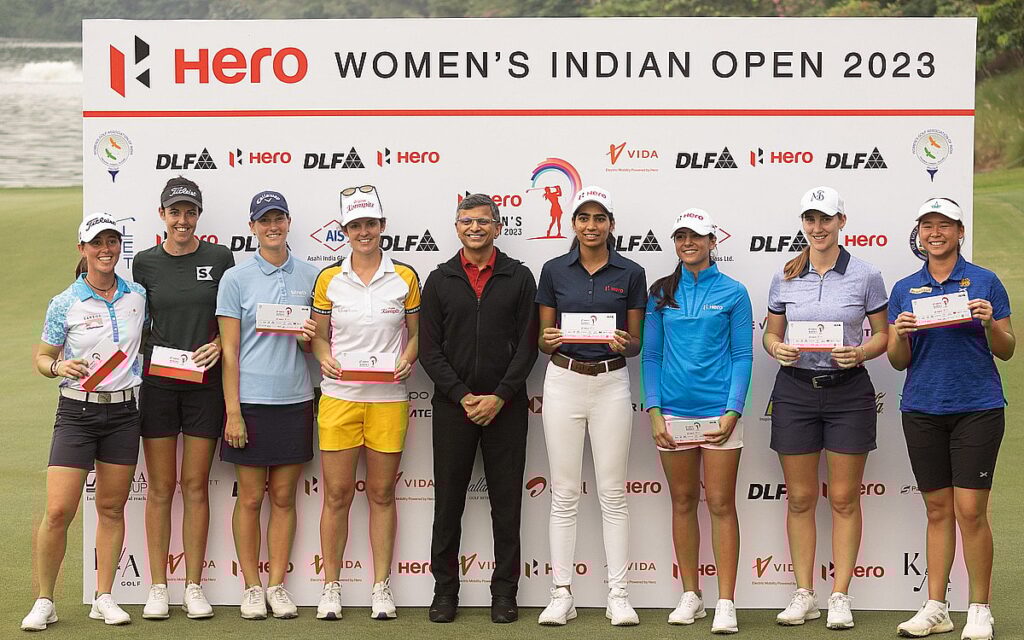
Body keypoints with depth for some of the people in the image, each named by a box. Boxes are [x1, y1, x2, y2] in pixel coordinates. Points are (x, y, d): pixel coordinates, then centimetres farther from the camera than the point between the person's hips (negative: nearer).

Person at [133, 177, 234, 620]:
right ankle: (158, 587, 9)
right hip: (157, 383, 1)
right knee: (161, 486, 3)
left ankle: (194, 587, 10)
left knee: (196, 485, 3)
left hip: (204, 383, 0)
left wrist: (219, 344, -9)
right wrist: (151, 351, -4)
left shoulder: (219, 259, 2)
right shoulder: (145, 263, 4)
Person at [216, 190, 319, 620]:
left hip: (295, 400, 3)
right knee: (250, 498, 2)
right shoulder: (236, 278, 0)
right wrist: (233, 412, -9)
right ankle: (252, 587, 11)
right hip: (250, 401, -2)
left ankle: (277, 585, 14)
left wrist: (309, 337, -9)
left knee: (284, 497, 7)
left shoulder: (310, 276, 8)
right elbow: (229, 350, -3)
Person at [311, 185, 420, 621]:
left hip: (388, 399, 0)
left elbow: (416, 333, 10)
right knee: (337, 494, 1)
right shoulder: (329, 279, 5)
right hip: (339, 398, 0)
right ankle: (331, 588, 12)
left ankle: (381, 587, 14)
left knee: (382, 494, 6)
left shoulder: (404, 277, 4)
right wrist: (325, 358, -11)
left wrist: (407, 359, -10)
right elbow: (318, 336, 10)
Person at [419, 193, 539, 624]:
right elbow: (430, 349, 2)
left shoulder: (518, 278, 4)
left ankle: (504, 592, 10)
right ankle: (445, 590, 13)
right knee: (448, 501, 4)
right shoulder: (440, 280, 7)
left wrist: (499, 397, -11)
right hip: (452, 406, 1)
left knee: (506, 501, 3)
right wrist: (462, 396, -9)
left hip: (505, 406, -1)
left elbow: (527, 345, -1)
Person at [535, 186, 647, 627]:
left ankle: (618, 595, 6)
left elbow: (637, 343, 5)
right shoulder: (554, 270, 3)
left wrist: (623, 344, -17)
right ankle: (562, 594, 8)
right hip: (563, 382, 1)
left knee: (612, 493, 2)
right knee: (564, 492, 3)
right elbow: (543, 340, 6)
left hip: (611, 384, 0)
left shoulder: (630, 273, 2)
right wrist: (549, 340, -16)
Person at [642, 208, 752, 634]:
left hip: (718, 411, -3)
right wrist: (654, 411, -2)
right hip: (672, 411, 3)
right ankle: (690, 595, 19)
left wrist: (732, 412, -10)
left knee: (721, 504, -2)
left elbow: (742, 356, 0)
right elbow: (651, 355, 8)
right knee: (683, 503, 9)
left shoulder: (732, 292, 2)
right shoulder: (661, 293, 8)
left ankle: (726, 603, 0)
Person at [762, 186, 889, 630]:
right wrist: (778, 349, -10)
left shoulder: (865, 276, -1)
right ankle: (803, 595, 14)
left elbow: (882, 334, 4)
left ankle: (840, 597, 10)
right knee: (800, 497, 6)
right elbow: (771, 333, 12)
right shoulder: (785, 278, 5)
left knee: (844, 498, 2)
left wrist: (859, 353, -15)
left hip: (848, 392, -2)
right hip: (795, 390, 2)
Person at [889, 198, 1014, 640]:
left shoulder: (984, 282, 3)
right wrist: (901, 333, -11)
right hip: (922, 410, 3)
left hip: (977, 408, -3)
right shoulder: (904, 289, 10)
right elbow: (898, 361, 9)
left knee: (970, 511, -5)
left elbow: (1007, 351, 4)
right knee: (938, 510, 8)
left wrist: (990, 324, -15)